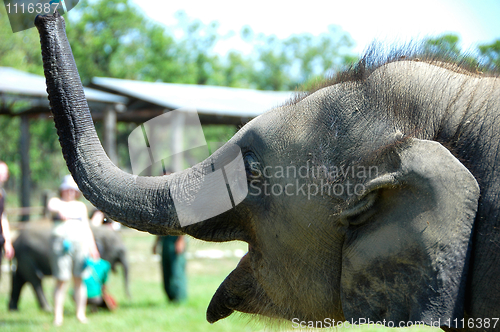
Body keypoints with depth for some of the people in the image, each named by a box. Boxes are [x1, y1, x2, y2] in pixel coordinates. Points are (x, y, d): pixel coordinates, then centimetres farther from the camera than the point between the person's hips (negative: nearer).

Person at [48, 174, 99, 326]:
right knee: (61, 280, -8)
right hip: (61, 242, -3)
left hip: (80, 242, 3)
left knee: (80, 279, -2)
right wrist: (60, 210, -37)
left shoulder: (81, 206, 21)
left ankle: (80, 313, 2)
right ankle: (57, 316, -8)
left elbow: (87, 227, 21)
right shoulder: (56, 201, 11)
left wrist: (92, 247, 11)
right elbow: (51, 207, -14)